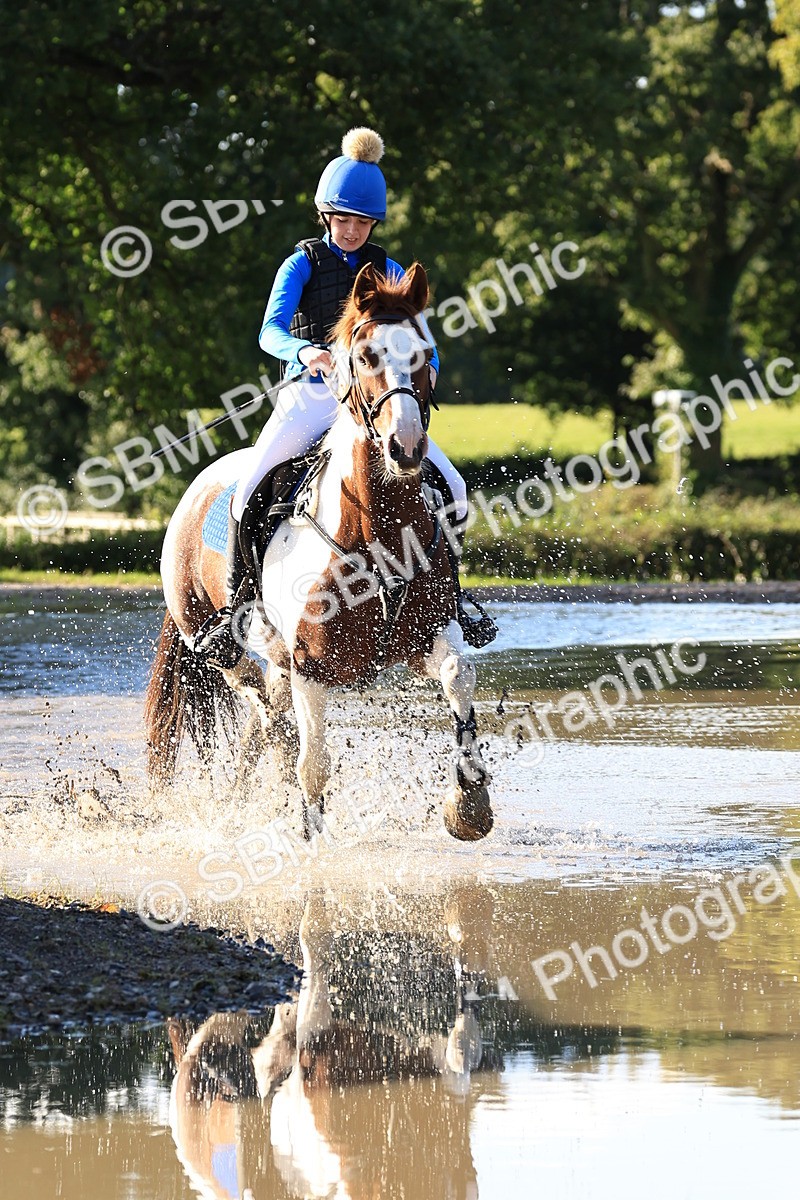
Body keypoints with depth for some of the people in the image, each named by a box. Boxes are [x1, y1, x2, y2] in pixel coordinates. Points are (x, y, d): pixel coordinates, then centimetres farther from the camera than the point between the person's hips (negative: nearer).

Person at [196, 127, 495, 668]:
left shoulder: (388, 272, 12)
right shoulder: (303, 264, 3)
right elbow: (271, 331, -11)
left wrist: (426, 368, -19)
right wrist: (306, 351, -34)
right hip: (311, 395, -3)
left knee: (451, 487, -10)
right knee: (248, 492, -25)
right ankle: (238, 605, -11)